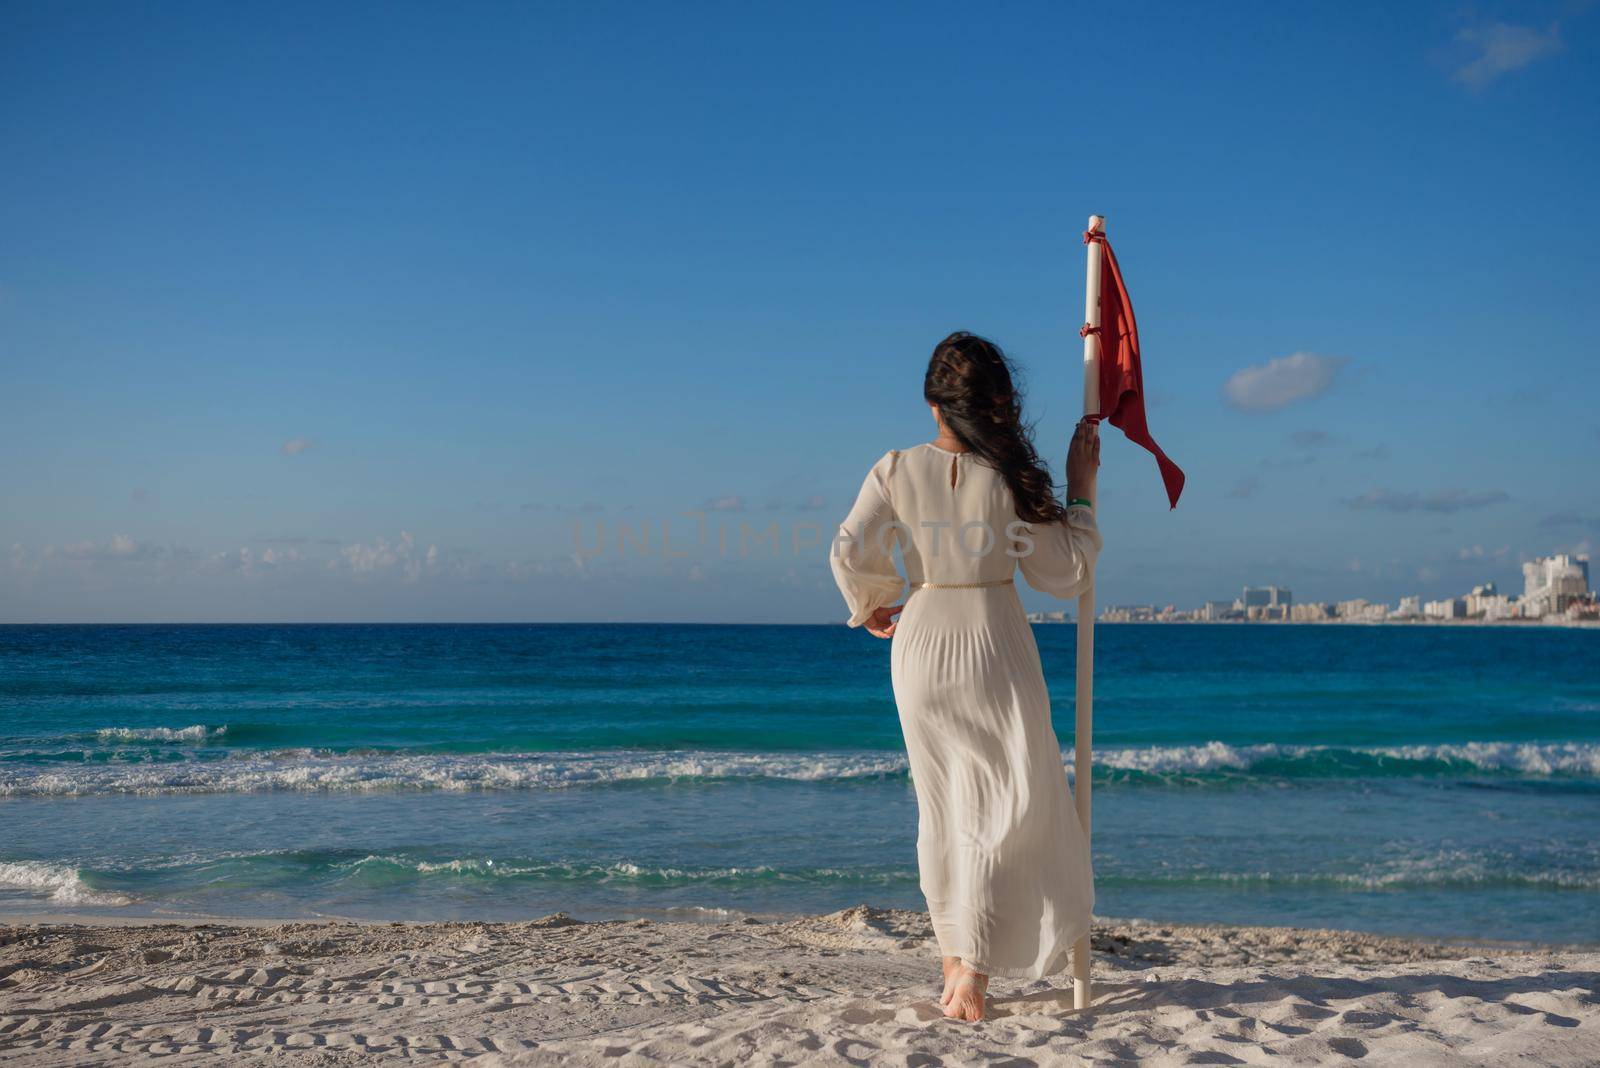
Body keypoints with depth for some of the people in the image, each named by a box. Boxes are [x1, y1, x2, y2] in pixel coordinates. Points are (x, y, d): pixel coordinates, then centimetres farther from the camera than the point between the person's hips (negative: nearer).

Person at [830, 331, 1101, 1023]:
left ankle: (955, 959, 25)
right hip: (996, 646, -3)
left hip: (923, 644, 3)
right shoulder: (1013, 478, -9)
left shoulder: (897, 471, -5)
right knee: (1008, 806, 6)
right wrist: (1081, 491, 4)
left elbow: (852, 554, -10)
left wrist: (870, 609, 10)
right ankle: (975, 973, -1)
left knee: (942, 806, 16)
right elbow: (1066, 574, -4)